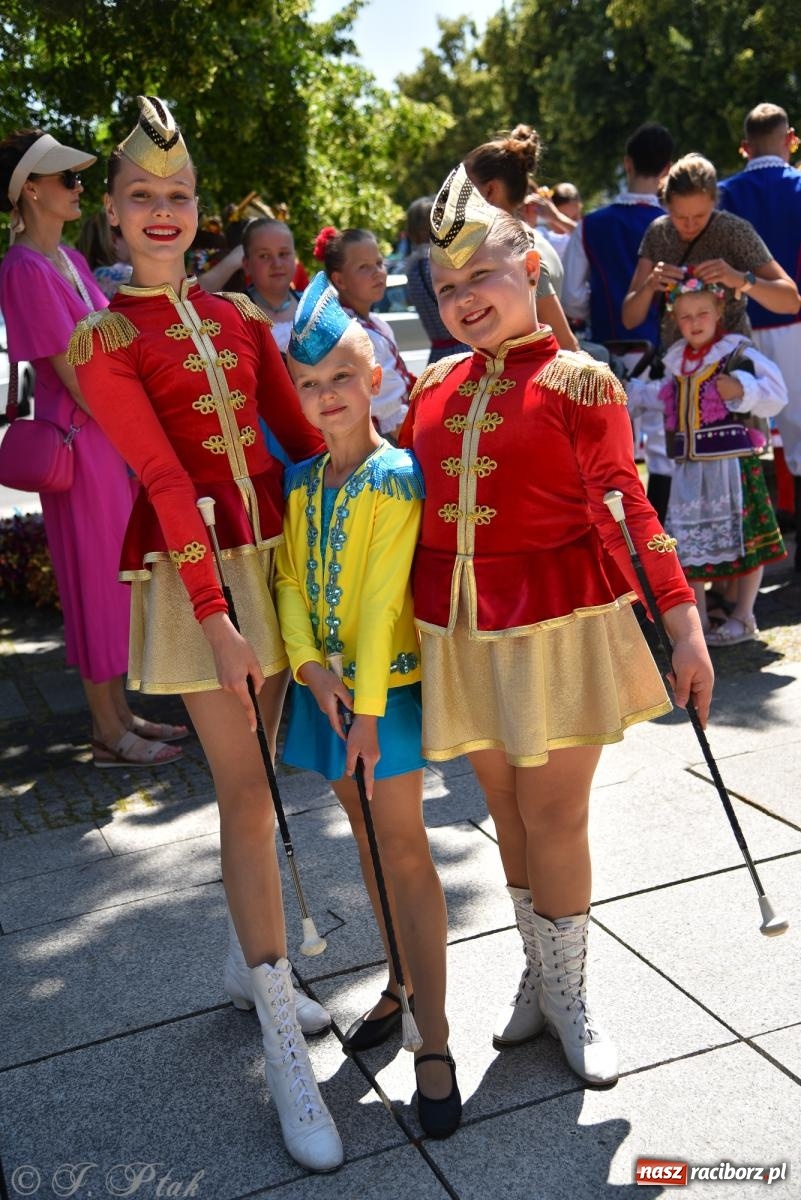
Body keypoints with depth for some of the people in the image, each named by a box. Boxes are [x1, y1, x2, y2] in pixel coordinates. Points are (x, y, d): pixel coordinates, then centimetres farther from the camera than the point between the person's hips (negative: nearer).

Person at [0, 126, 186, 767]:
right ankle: (109, 734, 13)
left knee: (118, 574, 14)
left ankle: (120, 712, 27)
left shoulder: (69, 259, 12)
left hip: (117, 431, 9)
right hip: (79, 439, -9)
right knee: (95, 577, 0)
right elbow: (73, 376, -18)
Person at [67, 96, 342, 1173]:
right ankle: (284, 1051, 0)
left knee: (262, 770, 12)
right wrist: (214, 615, -17)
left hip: (279, 550, 5)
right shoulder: (104, 342, -4)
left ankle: (248, 963, 31)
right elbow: (166, 480, -13)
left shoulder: (239, 318, 12)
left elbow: (302, 435, 9)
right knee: (244, 787, -7)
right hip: (189, 571, -5)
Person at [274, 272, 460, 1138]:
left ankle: (433, 1041, 5)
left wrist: (368, 704, -19)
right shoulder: (300, 482, 6)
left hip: (387, 683, -6)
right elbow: (288, 577, 3)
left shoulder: (397, 476, -13)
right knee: (367, 840, 16)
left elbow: (384, 600, -17)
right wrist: (309, 663, -13)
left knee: (403, 852, -4)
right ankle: (403, 983, 34)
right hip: (323, 683, 6)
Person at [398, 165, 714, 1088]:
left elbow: (626, 510, -7)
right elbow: (408, 501, 14)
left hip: (560, 624, -4)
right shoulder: (433, 386, 8)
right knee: (507, 812, 15)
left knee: (554, 814, 4)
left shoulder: (580, 382, -6)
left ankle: (568, 997, 25)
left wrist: (684, 624, -11)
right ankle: (538, 975, 36)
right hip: (461, 630, 4)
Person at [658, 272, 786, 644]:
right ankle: (698, 621, 16)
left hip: (731, 460, -5)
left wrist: (742, 390, -19)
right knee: (690, 544, 6)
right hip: (689, 465, 6)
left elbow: (775, 397, -7)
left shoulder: (738, 354, -4)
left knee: (744, 540, 1)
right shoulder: (675, 362, 14)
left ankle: (744, 617, 14)